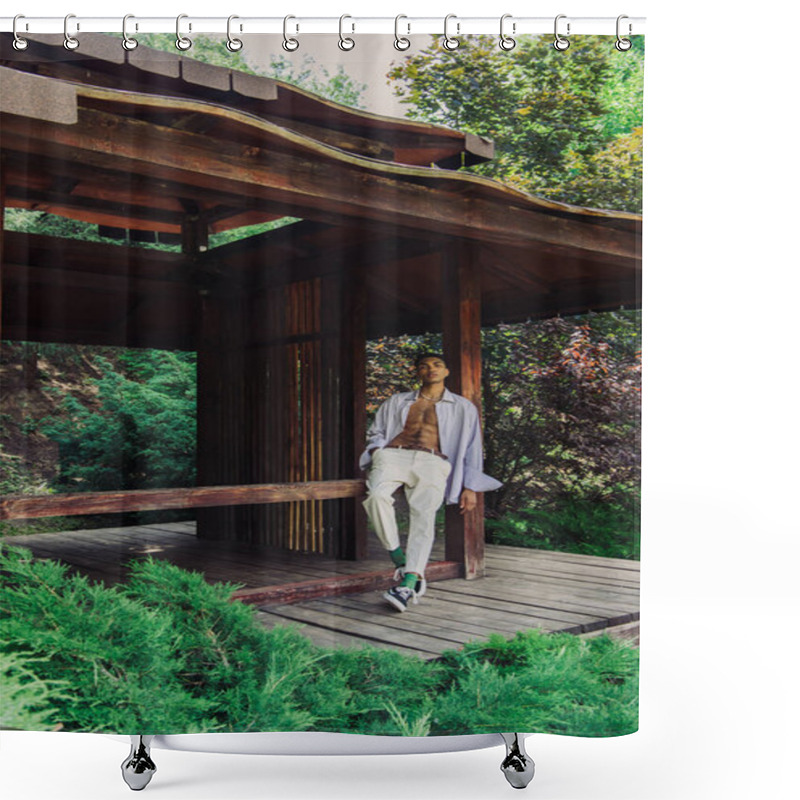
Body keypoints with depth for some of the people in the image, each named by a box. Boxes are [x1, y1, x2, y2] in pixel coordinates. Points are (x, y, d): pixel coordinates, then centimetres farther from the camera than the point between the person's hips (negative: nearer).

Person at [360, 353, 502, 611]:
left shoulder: (463, 408, 23)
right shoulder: (397, 402, 29)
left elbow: (472, 448, 18)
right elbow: (376, 432, 27)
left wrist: (470, 487, 7)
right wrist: (377, 451, 4)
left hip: (432, 461, -1)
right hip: (393, 454, 2)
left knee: (423, 512, -30)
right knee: (376, 494, -33)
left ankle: (408, 584, -39)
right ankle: (400, 561, -24)